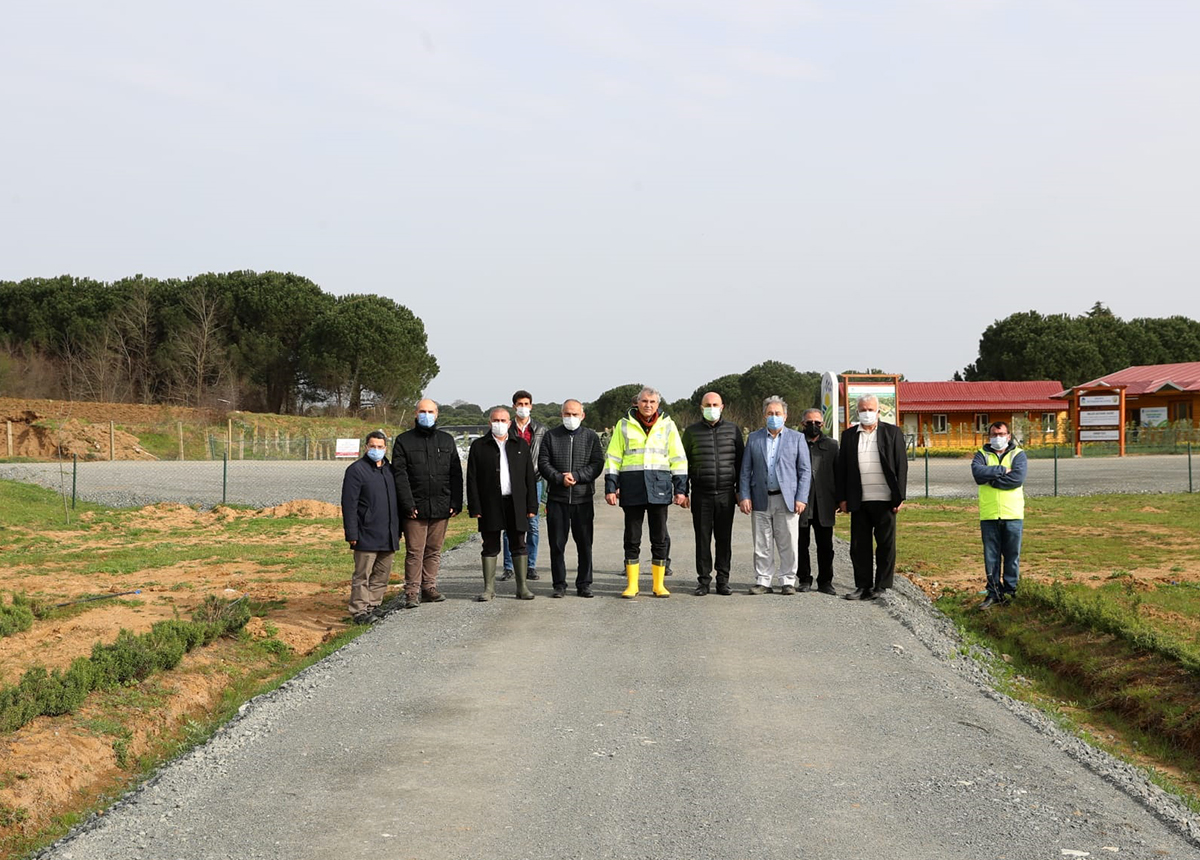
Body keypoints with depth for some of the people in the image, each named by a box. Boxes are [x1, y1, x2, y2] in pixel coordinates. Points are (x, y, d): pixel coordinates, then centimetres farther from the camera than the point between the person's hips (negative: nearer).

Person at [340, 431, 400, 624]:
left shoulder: (390, 470, 15)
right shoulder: (356, 470, -6)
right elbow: (349, 504, -9)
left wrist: (398, 529, 20)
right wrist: (351, 534, -13)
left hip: (388, 536, 7)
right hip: (367, 536, -7)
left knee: (382, 575, 10)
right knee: (363, 575, -4)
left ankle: (373, 606, 19)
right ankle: (359, 611, -1)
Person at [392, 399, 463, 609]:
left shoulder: (447, 440, 14)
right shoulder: (404, 441, 4)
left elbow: (456, 474, 12)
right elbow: (399, 475, -3)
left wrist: (456, 503, 2)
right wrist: (408, 504, -11)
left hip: (441, 507, 3)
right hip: (415, 508, -3)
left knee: (434, 551, 8)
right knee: (414, 552, -3)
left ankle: (429, 588, 16)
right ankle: (412, 592, 2)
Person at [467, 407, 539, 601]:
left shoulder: (521, 445, 10)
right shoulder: (479, 446, 5)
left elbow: (529, 477, 9)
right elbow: (472, 478, 2)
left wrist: (532, 506, 3)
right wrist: (475, 507, -6)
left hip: (516, 504, 1)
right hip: (490, 504, -1)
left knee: (519, 545, 3)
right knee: (490, 546, 3)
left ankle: (522, 586, 9)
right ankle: (489, 588, 8)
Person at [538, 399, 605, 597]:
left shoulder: (591, 437, 8)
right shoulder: (551, 436, 8)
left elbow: (597, 464, -1)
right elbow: (543, 463, 1)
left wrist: (576, 476, -14)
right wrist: (560, 478, -14)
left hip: (583, 498, 0)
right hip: (557, 499, 0)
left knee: (584, 544, 4)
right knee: (557, 544, 2)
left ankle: (584, 584, 12)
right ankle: (559, 585, 10)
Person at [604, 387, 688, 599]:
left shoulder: (667, 425, 10)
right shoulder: (624, 425, 8)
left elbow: (678, 459, 10)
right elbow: (613, 458, 9)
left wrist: (680, 489, 4)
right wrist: (610, 487, 1)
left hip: (659, 486, 0)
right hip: (632, 488, 0)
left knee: (659, 538, 3)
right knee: (632, 538, 3)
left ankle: (659, 584, 11)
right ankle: (632, 585, 10)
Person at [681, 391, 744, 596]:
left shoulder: (733, 430, 8)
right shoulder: (692, 431, 7)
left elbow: (740, 461, 11)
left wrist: (741, 490, 6)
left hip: (726, 494, 0)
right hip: (701, 494, 0)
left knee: (724, 538, 3)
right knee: (702, 539, 1)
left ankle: (723, 580, 10)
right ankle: (703, 581, 7)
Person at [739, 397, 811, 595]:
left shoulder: (796, 438, 8)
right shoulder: (754, 438, 11)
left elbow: (805, 471, 4)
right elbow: (745, 470, 10)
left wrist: (801, 498, -5)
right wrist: (744, 496, -1)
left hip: (787, 499, -1)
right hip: (761, 499, 1)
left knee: (788, 544, 0)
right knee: (762, 545, 4)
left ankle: (787, 581, 9)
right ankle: (762, 581, 10)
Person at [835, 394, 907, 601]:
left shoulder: (892, 433, 5)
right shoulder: (849, 435, 11)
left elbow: (901, 465, 2)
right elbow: (841, 468, 11)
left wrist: (899, 496, -5)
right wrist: (842, 498, 4)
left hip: (884, 499, -2)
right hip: (859, 500, 2)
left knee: (886, 544, 1)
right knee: (859, 545, 3)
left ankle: (882, 587, 8)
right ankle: (863, 586, 11)